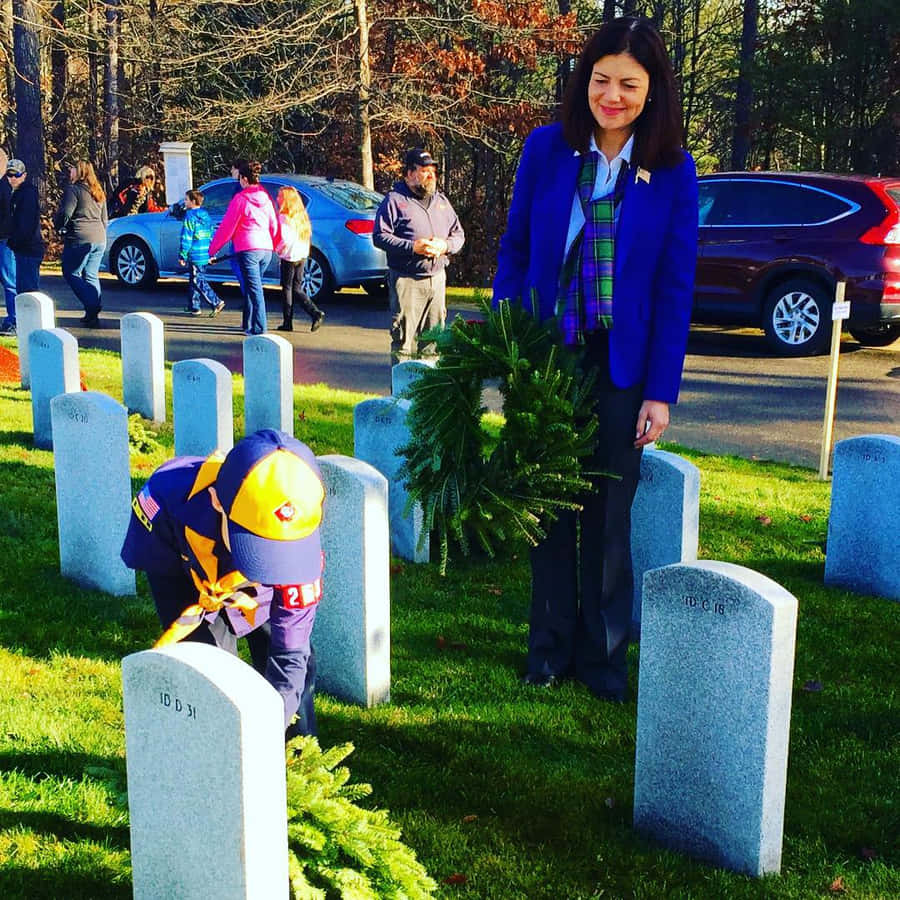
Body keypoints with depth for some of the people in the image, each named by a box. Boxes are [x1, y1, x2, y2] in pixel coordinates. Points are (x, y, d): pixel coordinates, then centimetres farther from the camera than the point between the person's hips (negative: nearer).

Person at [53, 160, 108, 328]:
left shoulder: (73, 189, -9)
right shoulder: (98, 192, 17)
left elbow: (65, 214, -14)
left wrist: (59, 227, 5)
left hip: (80, 239, -8)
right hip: (99, 239, 8)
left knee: (71, 274, 1)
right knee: (91, 276, 13)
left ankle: (92, 307, -13)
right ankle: (93, 314, 9)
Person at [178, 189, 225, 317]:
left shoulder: (190, 216, -12)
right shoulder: (206, 215, 13)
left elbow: (186, 238, -15)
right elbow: (211, 235, 18)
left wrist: (182, 255, -11)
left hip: (195, 255, -8)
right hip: (205, 255, 9)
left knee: (198, 282, -5)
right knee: (194, 280, 16)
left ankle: (216, 303, -13)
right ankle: (193, 306, 20)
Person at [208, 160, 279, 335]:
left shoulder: (240, 199, -6)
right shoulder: (265, 198, 11)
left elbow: (226, 227, -4)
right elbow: (274, 225, 19)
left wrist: (212, 249, 4)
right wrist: (274, 246, 36)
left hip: (248, 250, -6)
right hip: (266, 250, 6)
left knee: (255, 290, -9)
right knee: (252, 288, 18)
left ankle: (259, 330, -14)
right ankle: (249, 325, 27)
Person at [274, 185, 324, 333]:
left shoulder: (283, 217, -15)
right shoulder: (301, 216, 8)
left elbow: (284, 240, -20)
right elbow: (307, 236, 12)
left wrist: (277, 249, -4)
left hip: (289, 257, -7)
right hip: (302, 256, 7)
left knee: (287, 289, 3)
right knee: (297, 289, 14)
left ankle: (288, 323, 6)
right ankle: (316, 313, 1)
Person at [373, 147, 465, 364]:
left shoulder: (441, 200, 17)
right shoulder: (394, 200, -2)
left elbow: (458, 234, 19)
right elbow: (380, 236, -8)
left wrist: (445, 246, -4)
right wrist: (412, 247, -17)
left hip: (437, 277, 6)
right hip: (406, 279, -6)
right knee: (404, 337, -6)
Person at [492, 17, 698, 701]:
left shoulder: (674, 171, -5)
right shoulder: (546, 148, -3)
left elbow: (676, 286, -4)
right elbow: (514, 251, 3)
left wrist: (661, 392, -7)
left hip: (622, 368, -1)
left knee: (609, 516, 9)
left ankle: (602, 655, 24)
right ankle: (550, 648, 24)